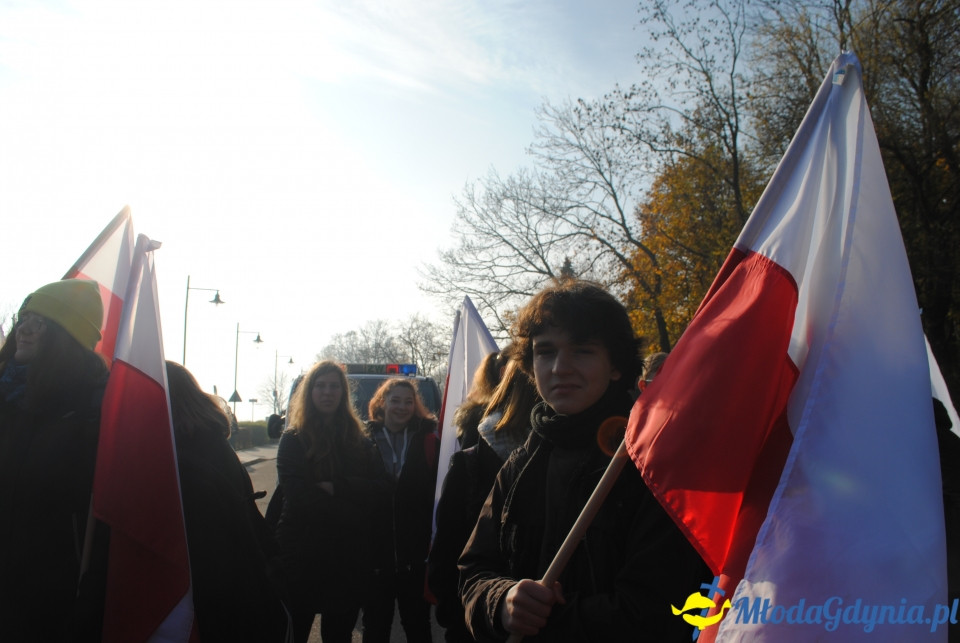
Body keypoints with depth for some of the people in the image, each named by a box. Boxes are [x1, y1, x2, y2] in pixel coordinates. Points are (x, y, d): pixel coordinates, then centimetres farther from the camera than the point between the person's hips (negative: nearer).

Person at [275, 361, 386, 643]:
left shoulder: (359, 442, 8)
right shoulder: (293, 440, -2)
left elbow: (381, 490, -5)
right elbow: (298, 496, -15)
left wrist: (336, 486, -17)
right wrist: (352, 514, -14)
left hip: (349, 559, 3)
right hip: (302, 558, -3)